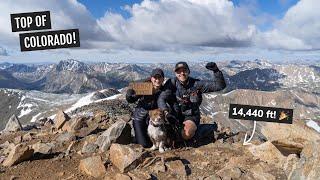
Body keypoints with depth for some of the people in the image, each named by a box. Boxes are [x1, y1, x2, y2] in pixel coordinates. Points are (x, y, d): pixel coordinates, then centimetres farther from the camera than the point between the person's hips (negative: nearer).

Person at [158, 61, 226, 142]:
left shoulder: (196, 84, -9)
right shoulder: (172, 83, -8)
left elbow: (220, 85, -11)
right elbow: (161, 99, -18)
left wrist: (216, 70, -28)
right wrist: (166, 112, -37)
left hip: (191, 116, -1)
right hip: (175, 115, 2)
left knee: (186, 135, -31)